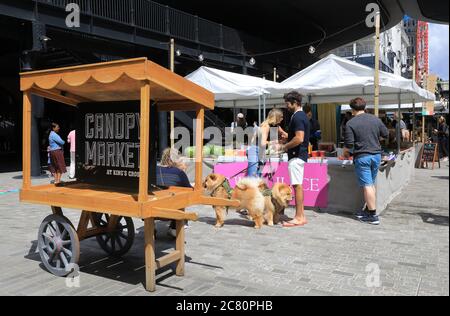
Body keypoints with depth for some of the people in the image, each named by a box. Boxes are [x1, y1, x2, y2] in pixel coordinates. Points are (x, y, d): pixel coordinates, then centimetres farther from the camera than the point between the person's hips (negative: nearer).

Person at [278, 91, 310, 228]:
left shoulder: (298, 117, -16)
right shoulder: (302, 116, 17)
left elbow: (299, 138, -25)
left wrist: (285, 147, -14)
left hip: (296, 155, -11)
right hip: (300, 155, 11)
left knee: (297, 185, -7)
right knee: (299, 185, 12)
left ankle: (298, 218, -2)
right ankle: (301, 216, 18)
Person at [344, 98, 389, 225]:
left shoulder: (351, 123, -9)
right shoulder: (376, 119, 4)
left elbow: (349, 145, -11)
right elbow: (386, 134, 14)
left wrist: (345, 153, 9)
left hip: (362, 157, -5)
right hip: (376, 155, 5)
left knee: (367, 185, -2)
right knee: (372, 183, 16)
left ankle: (373, 215, -2)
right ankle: (368, 210, 26)